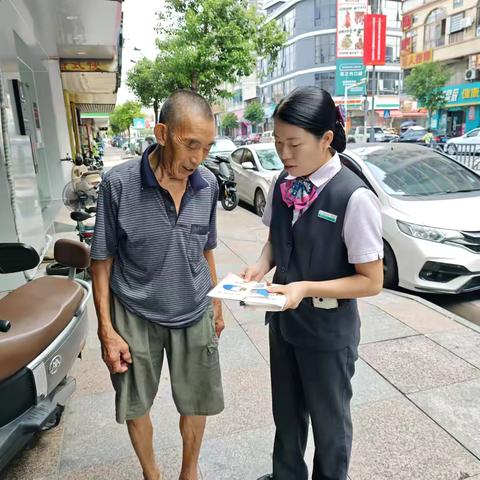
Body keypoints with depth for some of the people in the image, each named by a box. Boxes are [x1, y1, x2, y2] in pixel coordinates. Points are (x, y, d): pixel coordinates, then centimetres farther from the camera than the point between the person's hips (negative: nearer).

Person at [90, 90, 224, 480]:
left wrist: (216, 304, 12)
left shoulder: (208, 184, -5)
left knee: (197, 404, 15)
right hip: (135, 316, -2)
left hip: (194, 315, 3)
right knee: (135, 406, 15)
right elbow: (102, 260, -8)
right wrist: (106, 328, -9)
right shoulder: (119, 183, -16)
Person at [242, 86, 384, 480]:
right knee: (286, 412, 27)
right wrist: (262, 265, -10)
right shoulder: (282, 185, -4)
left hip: (328, 331, -6)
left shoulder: (354, 198, -24)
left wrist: (306, 288, -26)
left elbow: (372, 281, -18)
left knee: (329, 420, 20)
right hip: (284, 320, 6)